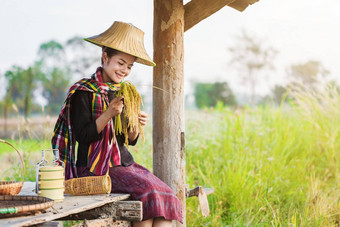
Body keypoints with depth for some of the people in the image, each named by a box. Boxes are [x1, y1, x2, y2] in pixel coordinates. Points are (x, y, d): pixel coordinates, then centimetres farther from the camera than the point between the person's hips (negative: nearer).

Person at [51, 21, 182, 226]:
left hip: (125, 163, 6)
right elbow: (84, 137, -11)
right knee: (148, 189, -27)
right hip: (96, 168, -6)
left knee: (166, 194, -18)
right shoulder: (84, 92, -5)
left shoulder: (124, 92, 15)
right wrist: (108, 114, -22)